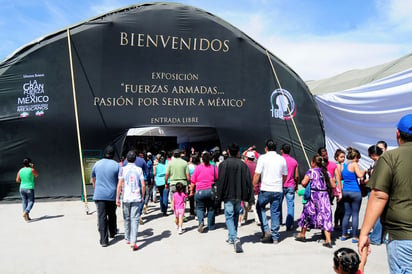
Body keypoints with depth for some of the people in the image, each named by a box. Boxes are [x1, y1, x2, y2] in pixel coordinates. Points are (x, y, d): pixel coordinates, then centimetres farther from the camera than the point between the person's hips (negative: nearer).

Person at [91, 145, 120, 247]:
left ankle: (103, 240, -4)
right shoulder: (116, 165, -7)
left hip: (99, 195, 1)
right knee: (112, 215, 20)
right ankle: (112, 232, 38)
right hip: (112, 195, 0)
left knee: (101, 217, 0)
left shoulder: (97, 164, 3)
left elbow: (93, 179, 19)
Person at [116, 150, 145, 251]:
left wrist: (117, 198, 0)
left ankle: (127, 238, 30)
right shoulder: (139, 170, 2)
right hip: (136, 197, 0)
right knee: (135, 219, -1)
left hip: (126, 198, 0)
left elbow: (120, 184, -5)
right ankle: (133, 241, -11)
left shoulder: (123, 169, -1)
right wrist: (142, 197, 12)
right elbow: (143, 185, -1)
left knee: (127, 218, 16)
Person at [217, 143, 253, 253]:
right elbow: (248, 182, -2)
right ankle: (231, 237, 29)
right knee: (235, 216, 19)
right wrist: (248, 197, 4)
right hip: (239, 195, 3)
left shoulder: (223, 164, -7)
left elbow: (220, 181, -8)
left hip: (228, 195, -3)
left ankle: (234, 238, -20)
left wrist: (220, 196, 0)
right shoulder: (243, 165, 0)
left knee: (229, 217, 0)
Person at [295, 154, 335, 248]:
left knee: (307, 214, 15)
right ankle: (328, 240, -6)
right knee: (325, 216, 1)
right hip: (325, 195, 3)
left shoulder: (311, 171, -5)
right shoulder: (326, 172, 9)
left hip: (314, 195, -3)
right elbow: (333, 185, 9)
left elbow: (304, 183, -14)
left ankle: (302, 235, 28)